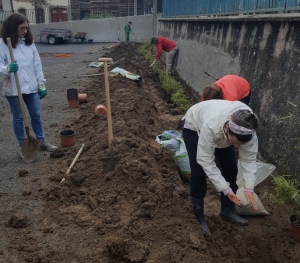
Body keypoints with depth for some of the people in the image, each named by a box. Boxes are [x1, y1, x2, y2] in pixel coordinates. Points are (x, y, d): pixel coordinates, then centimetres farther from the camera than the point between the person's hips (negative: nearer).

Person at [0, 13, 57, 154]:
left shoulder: (29, 42, 4)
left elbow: (37, 64, 6)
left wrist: (41, 84, 4)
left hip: (31, 86, 4)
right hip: (13, 88, -4)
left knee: (36, 115, 13)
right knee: (18, 117, 10)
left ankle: (42, 141, 29)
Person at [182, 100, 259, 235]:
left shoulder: (247, 128, -35)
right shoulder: (211, 126, -48)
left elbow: (249, 158, -23)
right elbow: (206, 161, -38)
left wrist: (249, 188, -30)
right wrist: (225, 189, -38)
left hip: (221, 131, 4)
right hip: (194, 126, -4)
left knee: (231, 169, 0)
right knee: (198, 172, -12)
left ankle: (227, 210, 19)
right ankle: (199, 217, 5)